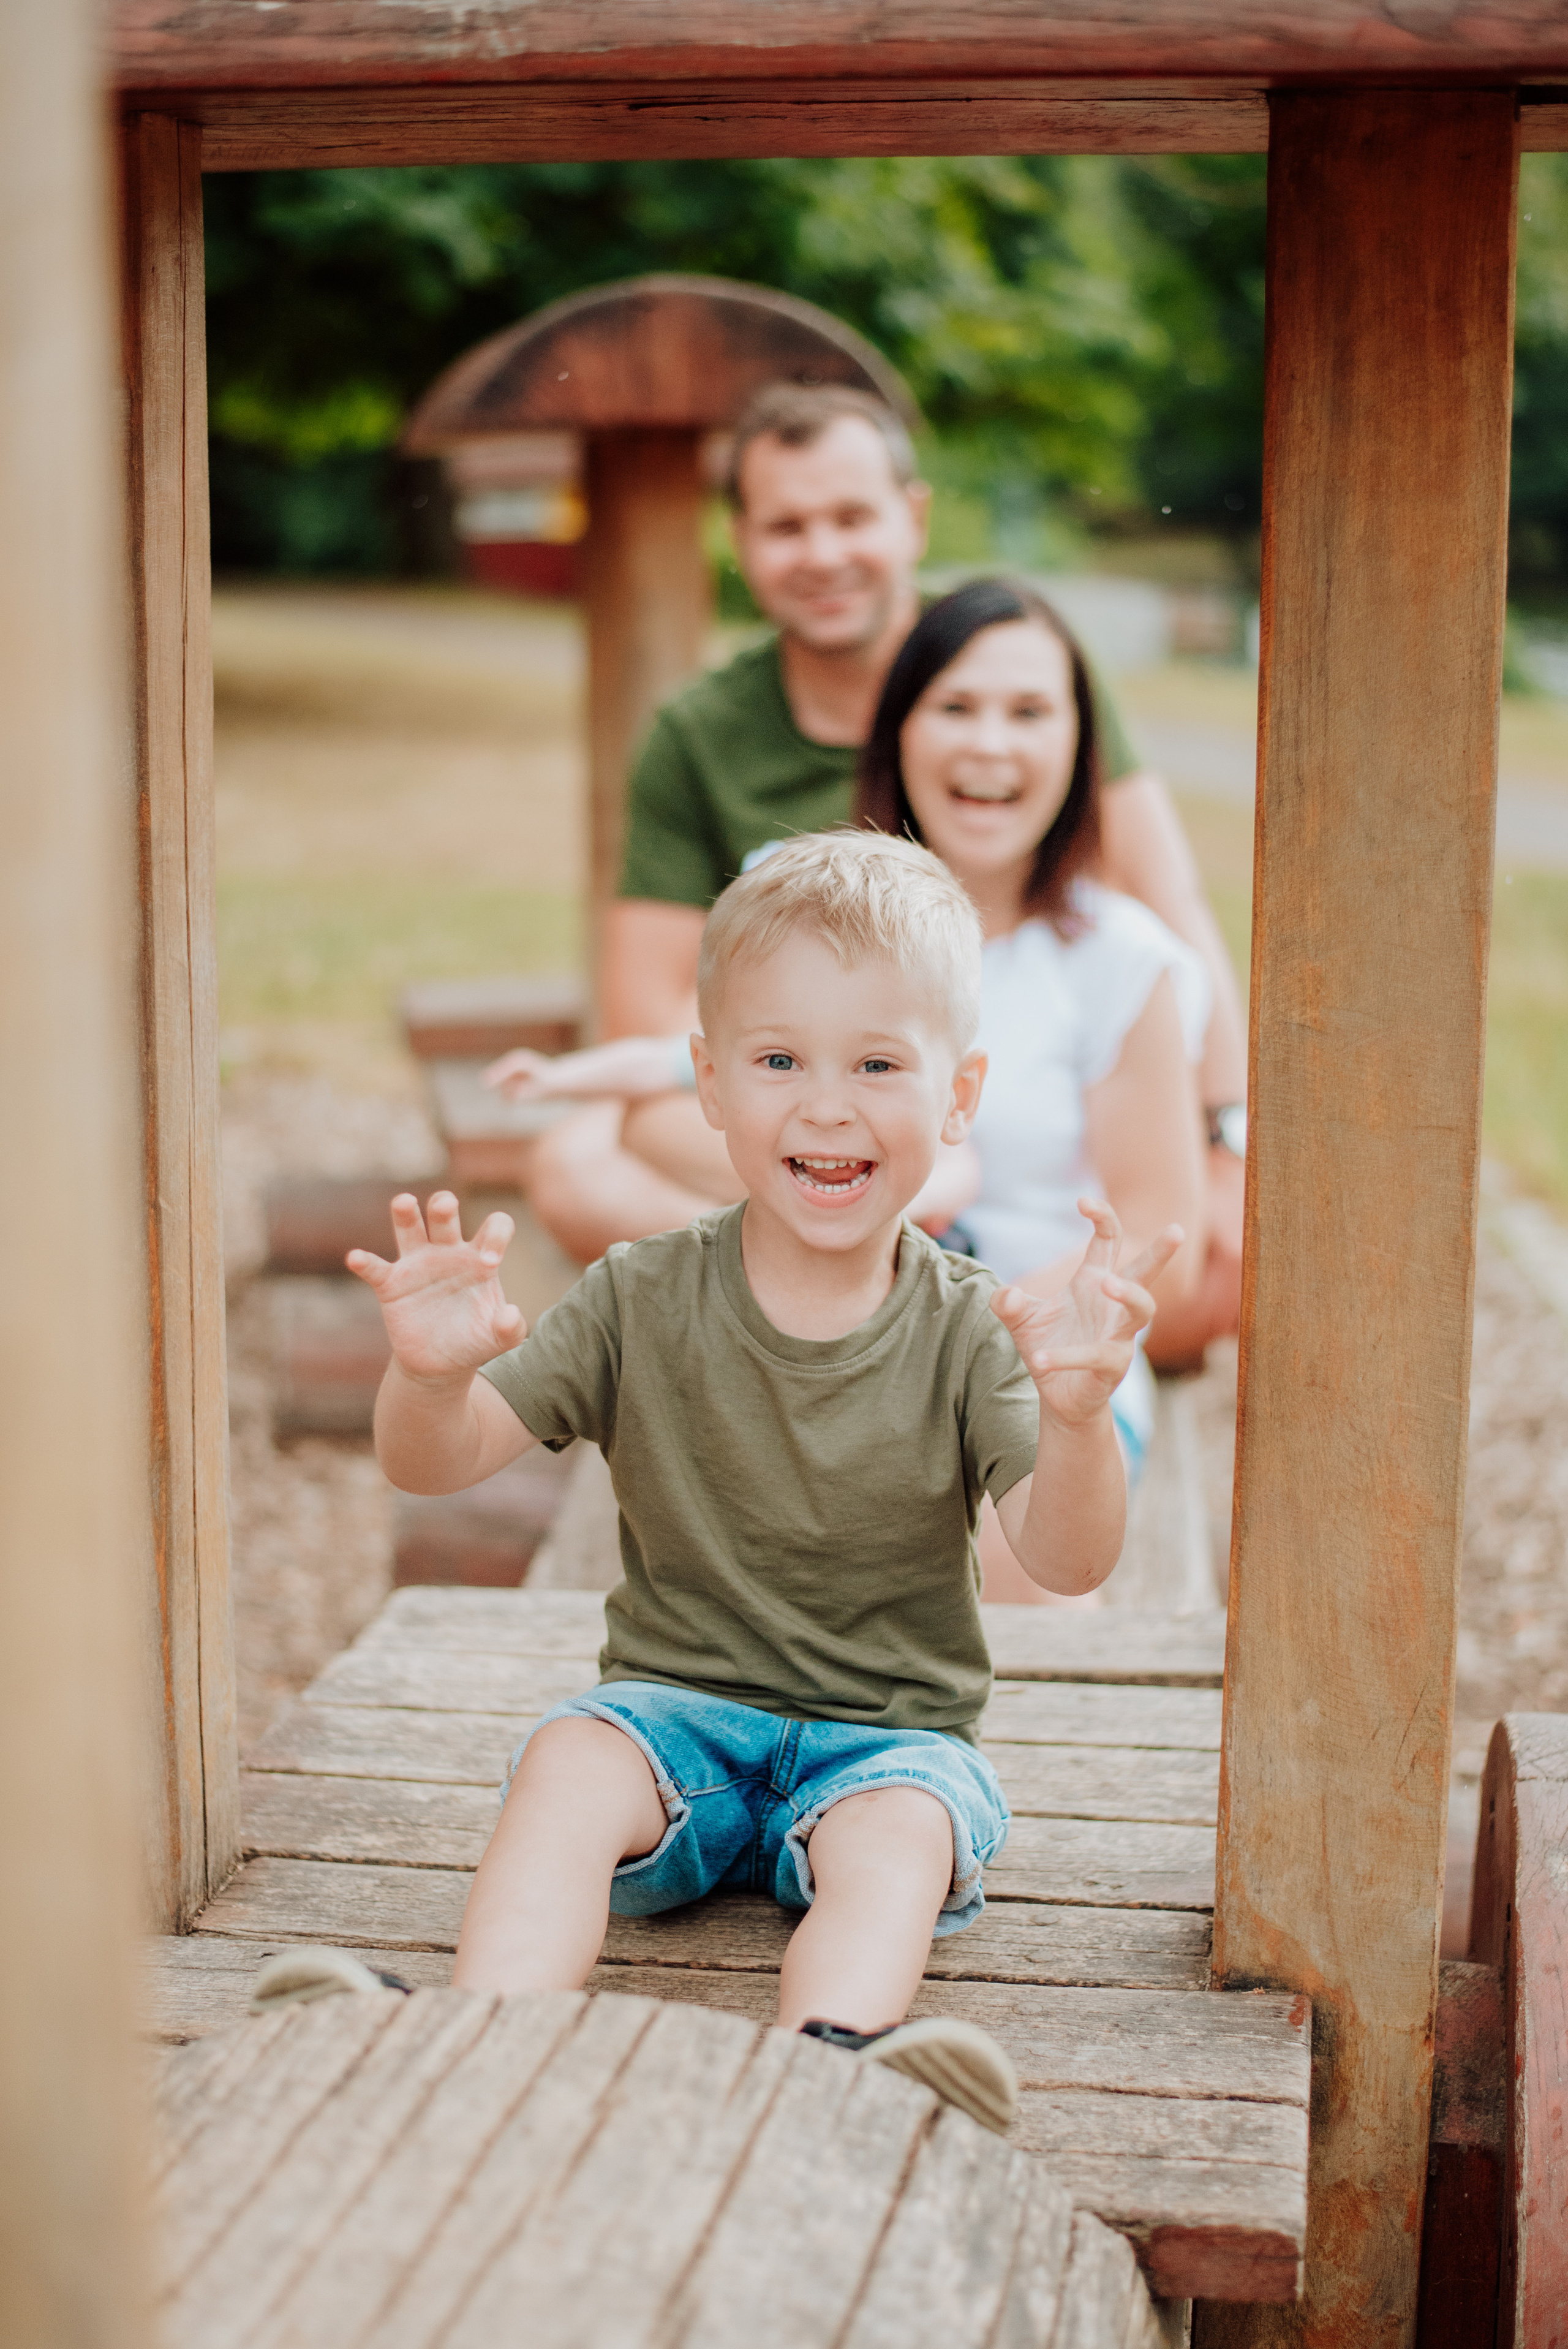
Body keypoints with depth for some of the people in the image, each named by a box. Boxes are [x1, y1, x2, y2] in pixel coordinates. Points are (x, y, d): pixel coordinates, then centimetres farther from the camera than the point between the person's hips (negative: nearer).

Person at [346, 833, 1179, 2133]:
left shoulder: (969, 1332, -6)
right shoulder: (644, 1301, -3)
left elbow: (1067, 1562, -18)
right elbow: (435, 1465, -5)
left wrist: (1078, 1416, -40)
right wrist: (432, 1375, -30)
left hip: (890, 1734, -1)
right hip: (677, 1702, 1)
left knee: (901, 1835, -32)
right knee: (568, 1766, -29)